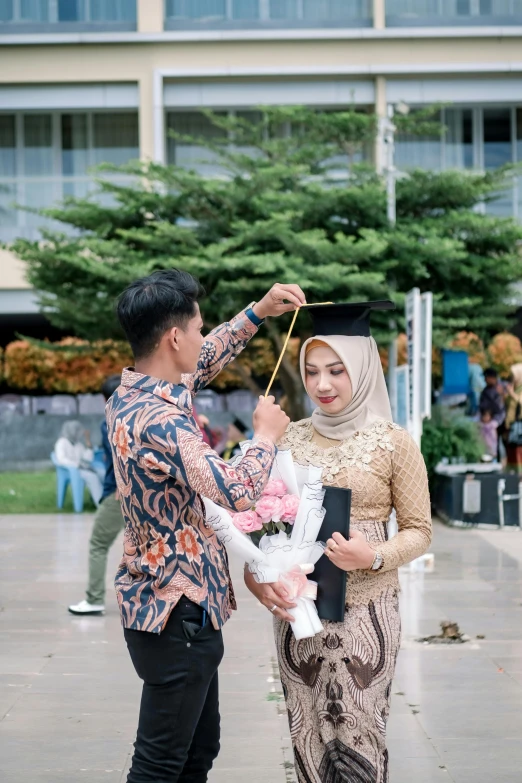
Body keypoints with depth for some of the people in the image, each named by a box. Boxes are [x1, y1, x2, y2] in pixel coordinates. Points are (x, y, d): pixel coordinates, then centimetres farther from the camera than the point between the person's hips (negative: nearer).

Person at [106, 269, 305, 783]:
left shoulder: (131, 394, 5)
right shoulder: (160, 421, -25)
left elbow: (207, 361, 23)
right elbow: (237, 493, -31)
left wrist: (259, 312, 19)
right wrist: (266, 435, -14)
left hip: (161, 600, 10)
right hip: (178, 612, -10)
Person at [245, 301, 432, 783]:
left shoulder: (393, 443, -6)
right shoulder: (291, 438, 4)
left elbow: (419, 531, -2)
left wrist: (374, 557, -20)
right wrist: (255, 573, -9)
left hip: (364, 611, -3)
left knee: (356, 742, 0)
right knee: (308, 739, 10)